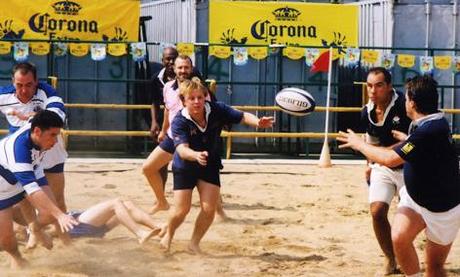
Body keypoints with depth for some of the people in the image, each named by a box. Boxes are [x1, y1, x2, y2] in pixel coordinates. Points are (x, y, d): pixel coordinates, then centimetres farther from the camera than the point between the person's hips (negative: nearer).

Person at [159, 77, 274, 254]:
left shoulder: (216, 110, -20)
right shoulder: (179, 122, -27)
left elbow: (242, 117, -19)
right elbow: (182, 149, -40)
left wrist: (258, 122, -41)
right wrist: (196, 155, -62)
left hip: (210, 166, 3)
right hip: (184, 168, -3)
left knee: (209, 209, -5)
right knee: (182, 210, -4)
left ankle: (194, 243, 18)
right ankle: (168, 235, 28)